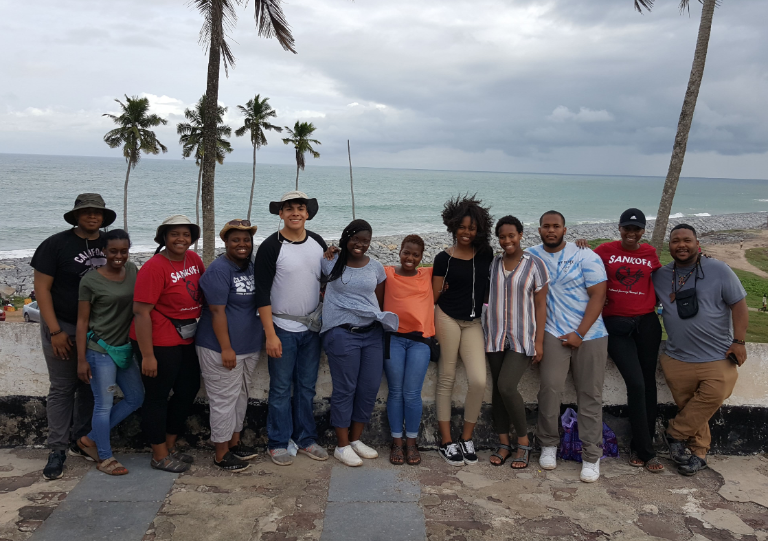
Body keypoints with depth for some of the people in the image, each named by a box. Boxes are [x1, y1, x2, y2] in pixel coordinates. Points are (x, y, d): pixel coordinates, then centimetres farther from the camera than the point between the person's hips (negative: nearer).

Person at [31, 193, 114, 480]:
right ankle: (58, 449, 12)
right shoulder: (56, 244, -9)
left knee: (90, 386, 11)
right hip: (64, 328, -4)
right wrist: (55, 331, -13)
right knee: (62, 388, 1)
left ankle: (80, 441, 26)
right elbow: (42, 288, -9)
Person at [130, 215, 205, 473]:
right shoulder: (154, 268, -19)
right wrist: (147, 355, -22)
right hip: (158, 343, -8)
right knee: (157, 397, 6)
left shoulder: (193, 259, 2)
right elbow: (141, 312, -21)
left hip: (186, 339, 8)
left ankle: (170, 446, 36)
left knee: (188, 391, 18)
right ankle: (160, 456, 22)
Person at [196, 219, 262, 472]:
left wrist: (260, 335, 15)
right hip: (222, 349, -8)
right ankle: (221, 454, 15)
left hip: (249, 346, 9)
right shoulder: (219, 270, -16)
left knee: (241, 395, 19)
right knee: (225, 399, 1)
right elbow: (217, 311, -20)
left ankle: (235, 442, 34)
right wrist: (226, 348, -23)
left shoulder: (251, 267, 9)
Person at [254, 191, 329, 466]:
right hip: (282, 328, -4)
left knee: (307, 386, 12)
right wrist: (270, 334, -14)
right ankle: (278, 443, 17)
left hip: (312, 327, 4)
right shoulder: (271, 247, -9)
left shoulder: (318, 243, 5)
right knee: (281, 388, 3)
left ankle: (306, 438, 25)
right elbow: (262, 294, -10)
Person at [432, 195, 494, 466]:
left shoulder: (485, 254, 5)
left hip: (473, 323, 3)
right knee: (446, 381, 4)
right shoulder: (444, 258, -2)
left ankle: (466, 438, 13)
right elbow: (435, 296, 0)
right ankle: (446, 442, 14)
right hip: (447, 319, -2)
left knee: (479, 381, -7)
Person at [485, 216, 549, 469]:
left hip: (522, 337, -4)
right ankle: (504, 443, 20)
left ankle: (524, 442, 4)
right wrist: (486, 332, 6)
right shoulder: (492, 264, 7)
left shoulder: (535, 264, -3)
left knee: (506, 386, -15)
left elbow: (540, 305, -3)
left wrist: (539, 341, -8)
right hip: (495, 337, 4)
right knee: (498, 388, 6)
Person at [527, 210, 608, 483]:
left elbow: (598, 295, -6)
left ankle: (591, 457, 11)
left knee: (590, 395, 3)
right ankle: (548, 445, 8)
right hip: (553, 334, 1)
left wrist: (579, 334, -12)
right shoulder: (531, 256, 4)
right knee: (550, 387, -11)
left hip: (589, 335, -1)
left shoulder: (585, 256, -3)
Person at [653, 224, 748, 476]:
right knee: (689, 408, 6)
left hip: (718, 359, -2)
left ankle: (675, 434, -2)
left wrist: (739, 341, -6)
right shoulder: (660, 276, 7)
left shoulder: (719, 271, -1)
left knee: (712, 396, -22)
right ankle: (699, 452, 24)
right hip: (677, 358, 3)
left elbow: (739, 305, 0)